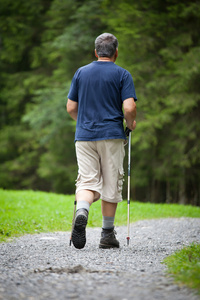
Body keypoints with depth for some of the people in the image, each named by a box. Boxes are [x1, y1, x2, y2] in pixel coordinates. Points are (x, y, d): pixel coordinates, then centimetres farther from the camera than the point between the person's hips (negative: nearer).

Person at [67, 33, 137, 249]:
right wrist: (131, 124, 9)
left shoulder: (81, 73, 9)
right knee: (111, 186, 7)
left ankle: (81, 212, -32)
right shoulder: (122, 75, -1)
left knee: (87, 182, 0)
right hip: (112, 135, -2)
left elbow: (70, 108, 9)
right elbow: (129, 108, -11)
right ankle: (107, 235, 12)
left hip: (84, 136, 2)